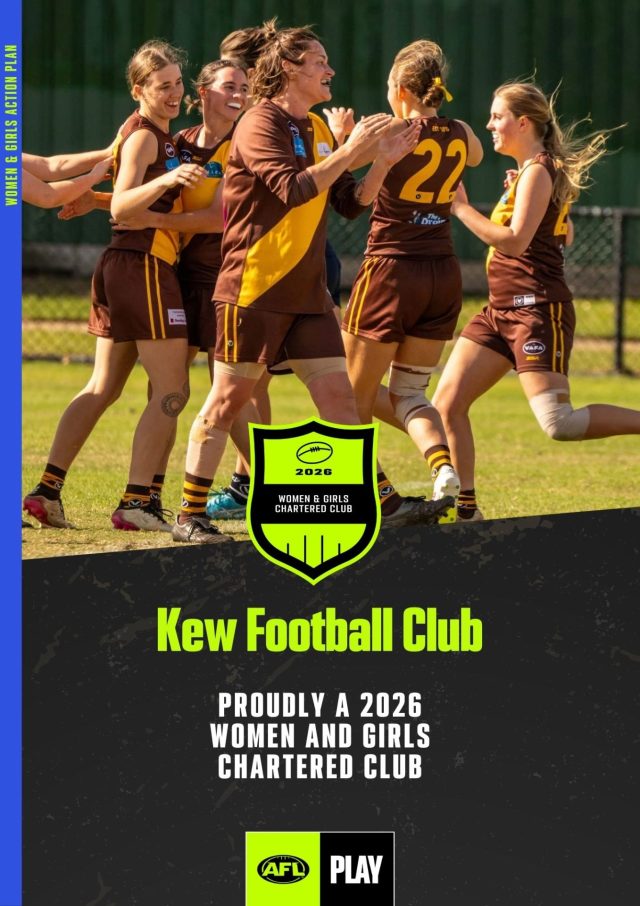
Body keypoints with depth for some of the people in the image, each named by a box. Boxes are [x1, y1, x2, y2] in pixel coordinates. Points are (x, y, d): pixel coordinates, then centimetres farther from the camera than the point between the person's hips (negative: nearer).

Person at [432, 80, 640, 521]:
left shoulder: (537, 171, -12)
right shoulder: (532, 171, 17)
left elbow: (515, 240, -23)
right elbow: (566, 235, 28)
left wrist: (461, 207, -19)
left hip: (536, 307, -10)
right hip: (502, 309, 10)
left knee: (558, 423, -19)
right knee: (447, 402, 3)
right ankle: (465, 508, 8)